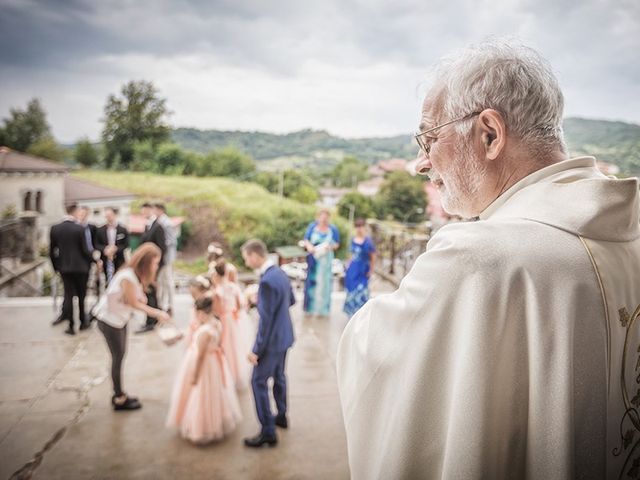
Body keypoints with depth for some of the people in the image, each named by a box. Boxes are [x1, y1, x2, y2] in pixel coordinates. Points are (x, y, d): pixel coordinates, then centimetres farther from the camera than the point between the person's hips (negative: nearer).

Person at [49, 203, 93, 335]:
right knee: (81, 295, 10)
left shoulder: (55, 229, 1)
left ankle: (71, 326, 7)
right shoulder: (79, 228, -13)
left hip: (64, 267, 3)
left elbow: (52, 250, 6)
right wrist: (90, 260, 7)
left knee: (68, 294, 7)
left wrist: (56, 266, 16)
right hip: (80, 266, -3)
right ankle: (83, 322, 20)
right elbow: (85, 249, -10)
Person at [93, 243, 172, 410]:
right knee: (118, 357, 2)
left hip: (119, 318, 8)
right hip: (110, 320, -8)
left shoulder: (137, 274, 0)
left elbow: (138, 300, -5)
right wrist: (156, 312, -16)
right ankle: (119, 399, 15)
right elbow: (134, 303, -20)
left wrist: (156, 313, -17)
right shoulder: (128, 277, -29)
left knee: (120, 355, 14)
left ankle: (119, 394, 27)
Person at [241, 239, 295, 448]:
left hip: (273, 339, -9)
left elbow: (266, 318, -25)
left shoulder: (267, 281, -26)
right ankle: (281, 416, 39)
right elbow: (291, 300, 17)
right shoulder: (280, 273, 3)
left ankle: (268, 432, 8)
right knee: (278, 376, 23)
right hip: (284, 335, 9)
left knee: (259, 381, 1)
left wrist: (257, 350, -19)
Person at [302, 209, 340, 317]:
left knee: (323, 283, 3)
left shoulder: (333, 229, -3)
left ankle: (321, 308, 14)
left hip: (325, 260, -1)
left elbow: (337, 244, 3)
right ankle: (309, 307, 17)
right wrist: (309, 246, -19)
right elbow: (306, 240, 3)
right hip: (313, 259, 1)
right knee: (311, 282, 5)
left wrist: (330, 247, -19)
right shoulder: (312, 226, -1)